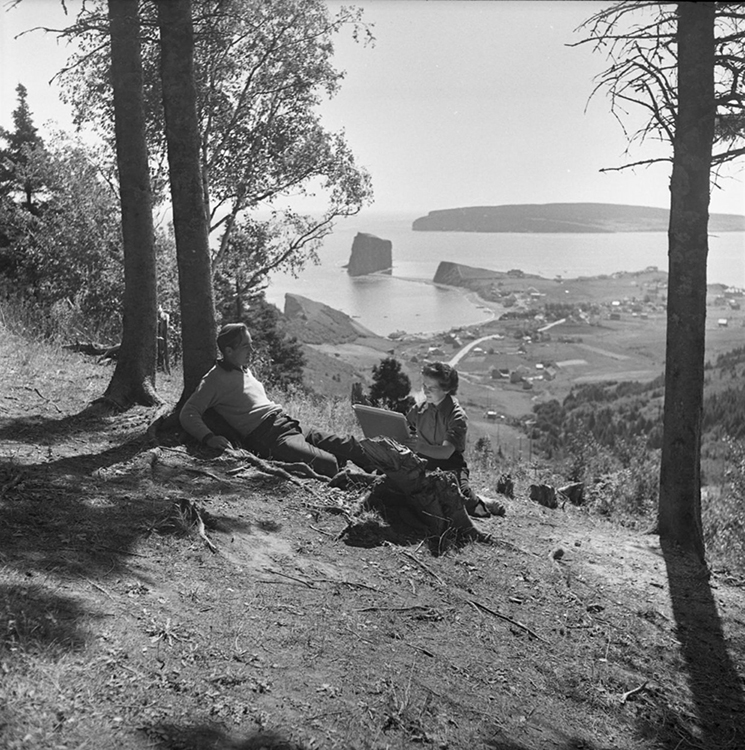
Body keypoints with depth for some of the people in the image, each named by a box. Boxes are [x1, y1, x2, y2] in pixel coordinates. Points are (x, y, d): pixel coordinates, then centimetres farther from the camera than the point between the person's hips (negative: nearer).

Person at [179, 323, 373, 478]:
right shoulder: (215, 380, -4)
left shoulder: (246, 371, 21)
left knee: (348, 446, 0)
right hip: (266, 437, -8)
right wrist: (208, 438, -28)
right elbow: (188, 414, -12)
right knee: (327, 463, -26)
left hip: (288, 425, 8)